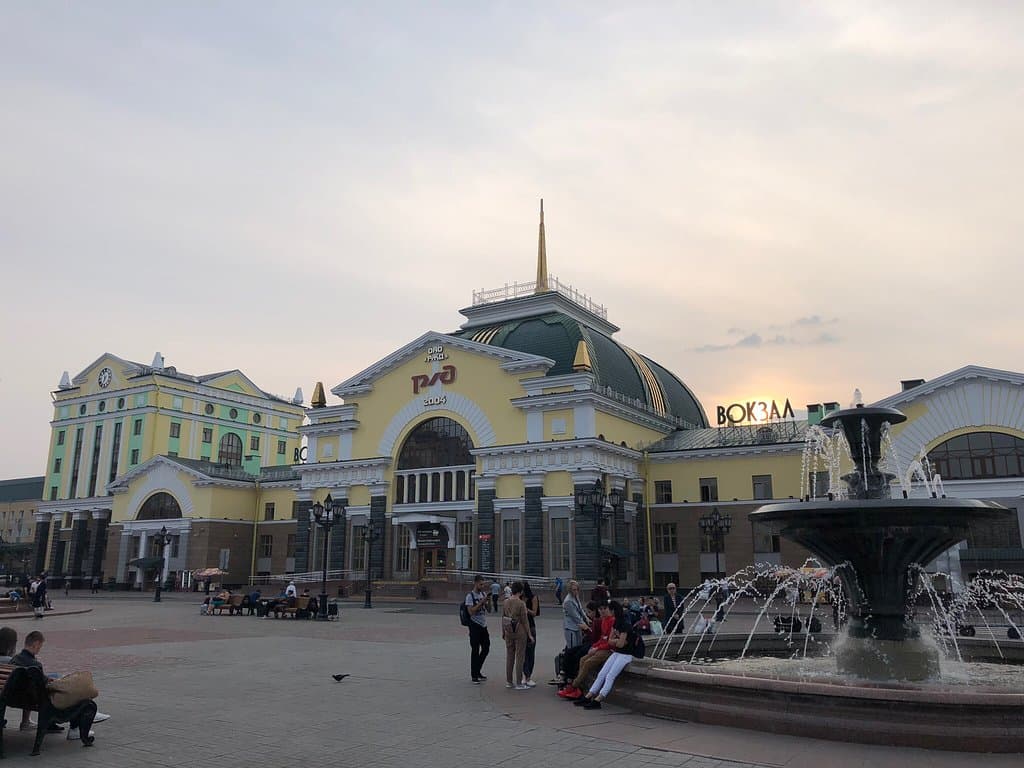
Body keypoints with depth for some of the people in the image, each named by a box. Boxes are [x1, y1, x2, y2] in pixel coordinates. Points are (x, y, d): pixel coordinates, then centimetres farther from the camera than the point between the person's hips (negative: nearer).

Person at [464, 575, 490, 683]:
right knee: (475, 651, -1)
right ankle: (474, 675, 9)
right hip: (475, 626, -7)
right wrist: (481, 602, -21)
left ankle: (477, 671, 26)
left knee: (486, 649, 11)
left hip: (484, 625, 7)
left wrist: (487, 602, -7)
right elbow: (471, 611, -19)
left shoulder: (483, 594, 9)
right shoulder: (470, 596, -11)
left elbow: (488, 609, 12)